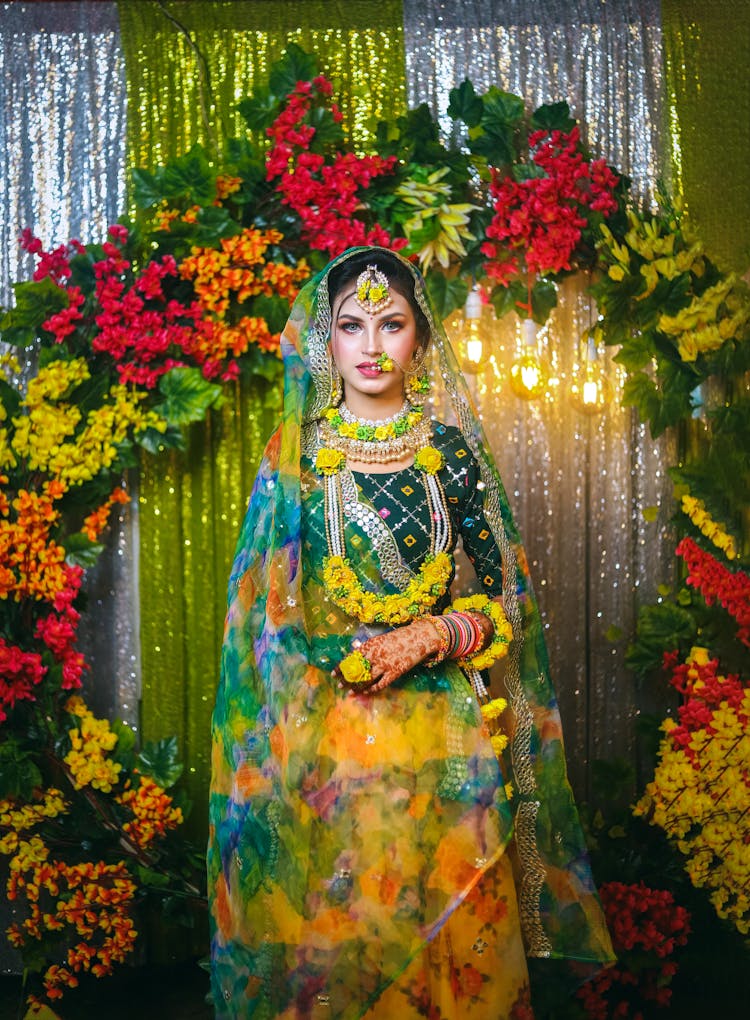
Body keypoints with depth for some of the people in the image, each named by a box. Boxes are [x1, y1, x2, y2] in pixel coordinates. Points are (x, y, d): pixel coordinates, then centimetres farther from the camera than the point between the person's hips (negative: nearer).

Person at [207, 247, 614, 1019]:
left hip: (442, 730, 1)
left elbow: (505, 594, 4)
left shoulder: (452, 449, 3)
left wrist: (430, 638, -12)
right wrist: (348, 660, -10)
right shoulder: (295, 456, 2)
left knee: (449, 923, 7)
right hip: (327, 729, 0)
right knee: (336, 925, 5)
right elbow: (262, 608, 3)